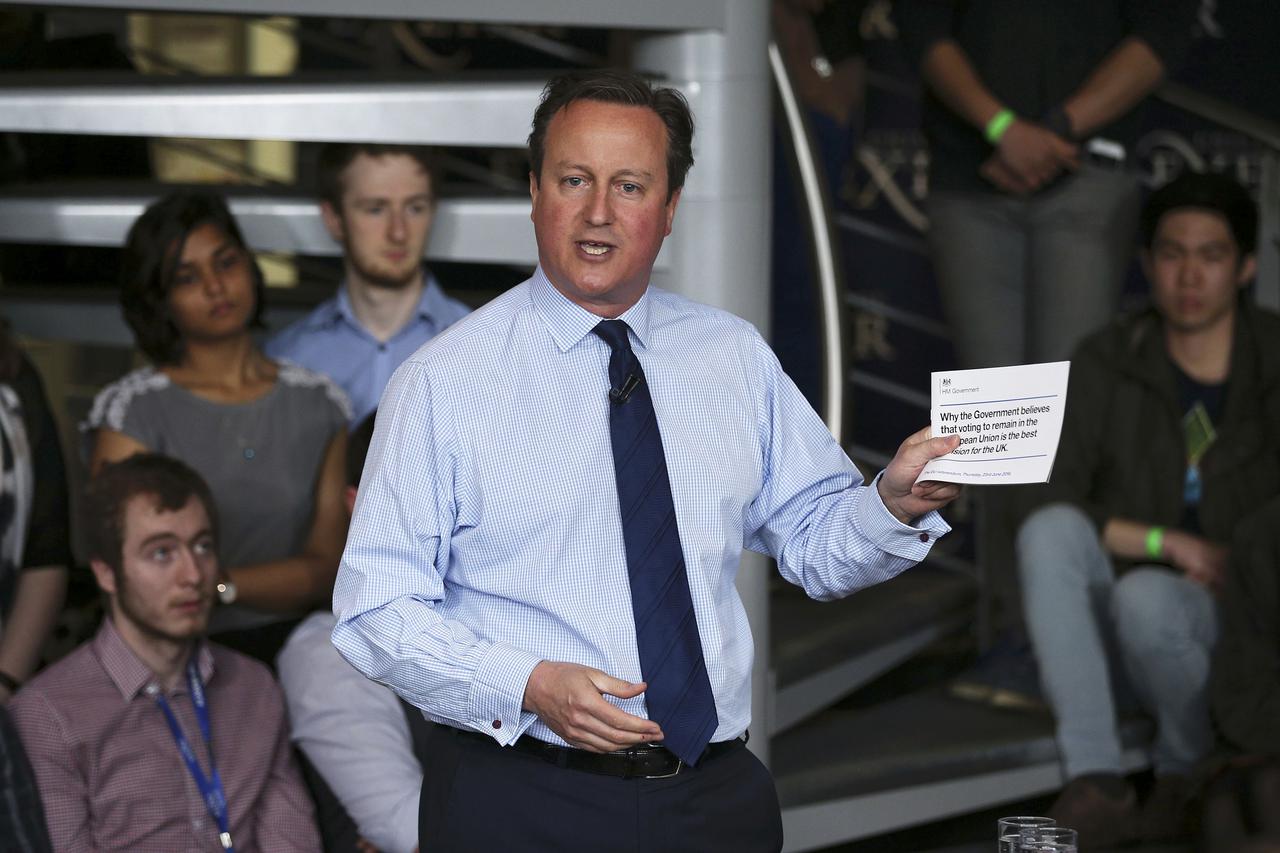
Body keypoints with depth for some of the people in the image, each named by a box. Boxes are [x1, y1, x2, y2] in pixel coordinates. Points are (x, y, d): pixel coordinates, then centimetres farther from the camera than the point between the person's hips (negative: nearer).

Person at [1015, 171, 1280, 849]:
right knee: (1050, 532, -28)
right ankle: (1095, 783, -34)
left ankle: (1190, 770, -3)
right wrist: (1169, 543, -18)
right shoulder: (1105, 365, -3)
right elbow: (1053, 508, -8)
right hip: (1115, 640, 2)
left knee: (1144, 597, -35)